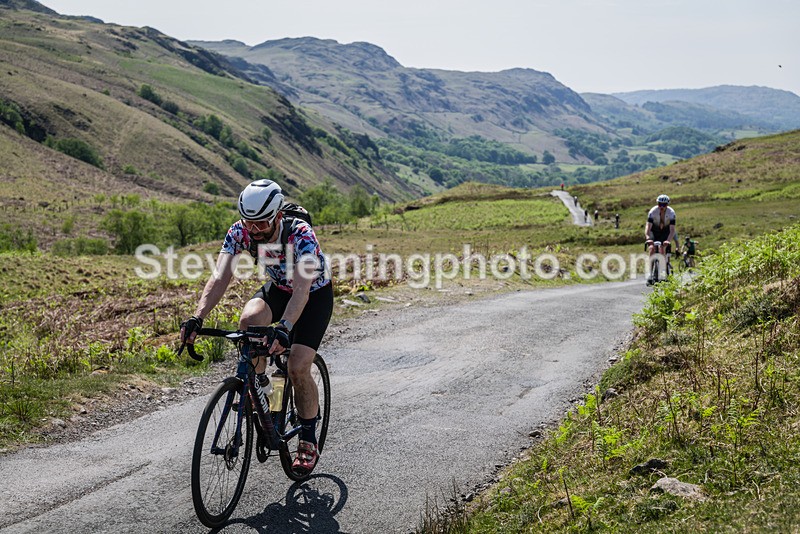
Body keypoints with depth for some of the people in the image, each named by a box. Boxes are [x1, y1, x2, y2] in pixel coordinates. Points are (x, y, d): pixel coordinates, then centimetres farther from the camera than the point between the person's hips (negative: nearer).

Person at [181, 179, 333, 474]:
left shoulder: (301, 235, -36)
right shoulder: (240, 232, -23)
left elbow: (302, 290, -45)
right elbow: (220, 278, -31)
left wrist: (284, 328, -62)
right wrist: (197, 318, -46)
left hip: (315, 294, -4)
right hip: (277, 289, 4)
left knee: (298, 368, -17)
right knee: (249, 321, -31)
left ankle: (309, 441, 4)